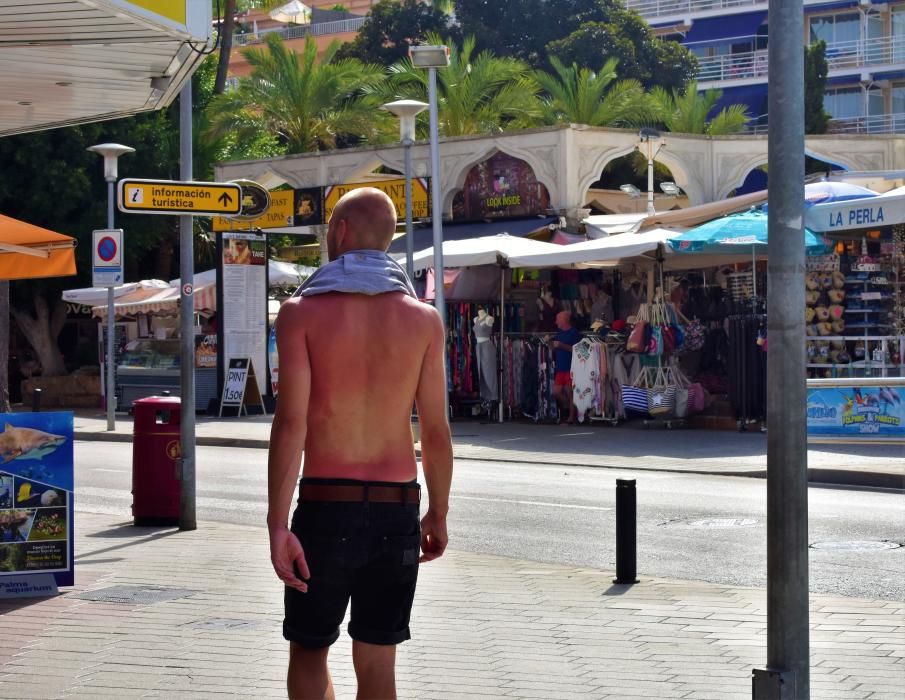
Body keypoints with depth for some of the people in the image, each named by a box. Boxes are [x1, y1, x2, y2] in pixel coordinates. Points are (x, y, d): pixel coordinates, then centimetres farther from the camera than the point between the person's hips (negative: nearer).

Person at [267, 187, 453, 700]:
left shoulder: (302, 312, -4)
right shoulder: (423, 318, 2)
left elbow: (291, 422, -12)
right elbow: (436, 430, 2)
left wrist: (278, 524, -13)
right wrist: (438, 514, 13)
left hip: (327, 504, -2)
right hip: (398, 508, 2)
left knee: (309, 651, 13)